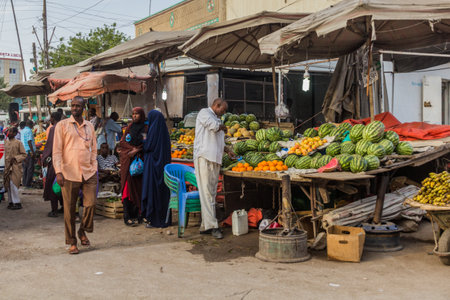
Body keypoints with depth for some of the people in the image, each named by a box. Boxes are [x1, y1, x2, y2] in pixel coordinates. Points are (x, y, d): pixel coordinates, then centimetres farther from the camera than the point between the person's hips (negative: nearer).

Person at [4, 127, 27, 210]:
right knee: (8, 184, 7)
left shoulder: (18, 143, -5)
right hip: (7, 166, 6)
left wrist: (16, 158, -18)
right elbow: (6, 154, 20)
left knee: (13, 184, -11)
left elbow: (24, 154, -5)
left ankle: (17, 203, -5)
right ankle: (11, 201, 16)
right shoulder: (6, 142, 12)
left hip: (15, 167, -6)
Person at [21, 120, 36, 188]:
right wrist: (33, 152, -18)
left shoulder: (22, 131, 15)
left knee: (25, 167, 15)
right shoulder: (29, 131, -12)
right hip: (29, 151, -9)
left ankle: (24, 182, 18)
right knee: (30, 168, -4)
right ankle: (27, 183, -4)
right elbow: (29, 142, -18)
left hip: (24, 151, 9)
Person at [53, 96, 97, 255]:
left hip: (88, 173, 3)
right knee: (69, 209, 2)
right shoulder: (62, 125, 2)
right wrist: (58, 171, -11)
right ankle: (72, 242, 15)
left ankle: (83, 231, 20)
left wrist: (94, 168, 8)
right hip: (69, 173, -3)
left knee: (91, 203, -6)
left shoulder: (89, 126, 14)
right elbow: (57, 150, -2)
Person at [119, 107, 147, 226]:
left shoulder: (146, 128, 5)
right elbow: (122, 142, 6)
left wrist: (137, 150, -15)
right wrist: (132, 148, -9)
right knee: (128, 185, -6)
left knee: (139, 187, -2)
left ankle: (137, 214, 4)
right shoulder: (130, 127, 12)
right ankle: (128, 217, -7)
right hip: (128, 161, 1)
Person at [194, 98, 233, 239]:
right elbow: (214, 126, -17)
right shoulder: (204, 113, 2)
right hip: (204, 157, -9)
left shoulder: (217, 119, 28)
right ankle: (211, 225, -13)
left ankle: (206, 226, 8)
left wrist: (227, 151, 32)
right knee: (206, 192, -11)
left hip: (215, 159, 9)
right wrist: (223, 126, 3)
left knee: (212, 193, 5)